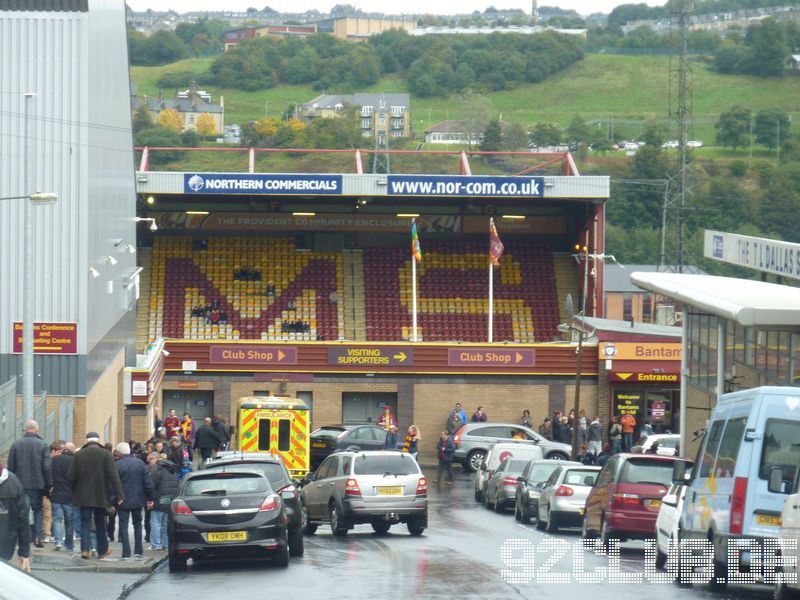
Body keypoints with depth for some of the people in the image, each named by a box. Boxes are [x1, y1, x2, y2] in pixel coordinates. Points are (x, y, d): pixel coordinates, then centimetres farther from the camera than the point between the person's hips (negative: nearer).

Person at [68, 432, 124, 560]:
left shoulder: (79, 454, -1)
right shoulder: (106, 454, -7)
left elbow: (71, 476, 0)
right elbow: (113, 476, -12)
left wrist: (74, 491, 13)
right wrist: (119, 494, -11)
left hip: (83, 496, 0)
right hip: (100, 496, 0)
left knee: (85, 523, 3)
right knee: (100, 523, 13)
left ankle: (85, 549, -13)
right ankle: (103, 550, 22)